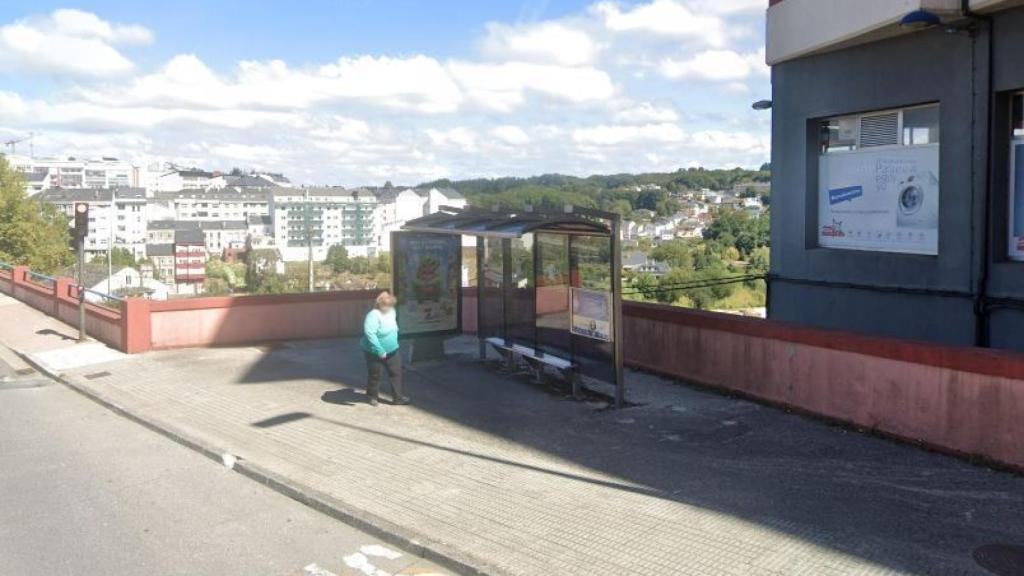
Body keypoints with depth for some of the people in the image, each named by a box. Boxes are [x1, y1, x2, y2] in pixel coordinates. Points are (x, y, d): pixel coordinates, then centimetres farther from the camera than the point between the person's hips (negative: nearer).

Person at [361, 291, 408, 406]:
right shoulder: (373, 315, -24)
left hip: (392, 351, 7)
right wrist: (380, 351, -31)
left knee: (396, 373, 6)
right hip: (375, 353, -7)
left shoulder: (391, 312, 2)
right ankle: (372, 397, 28)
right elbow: (369, 334, -32)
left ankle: (398, 398, 15)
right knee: (375, 375, 8)